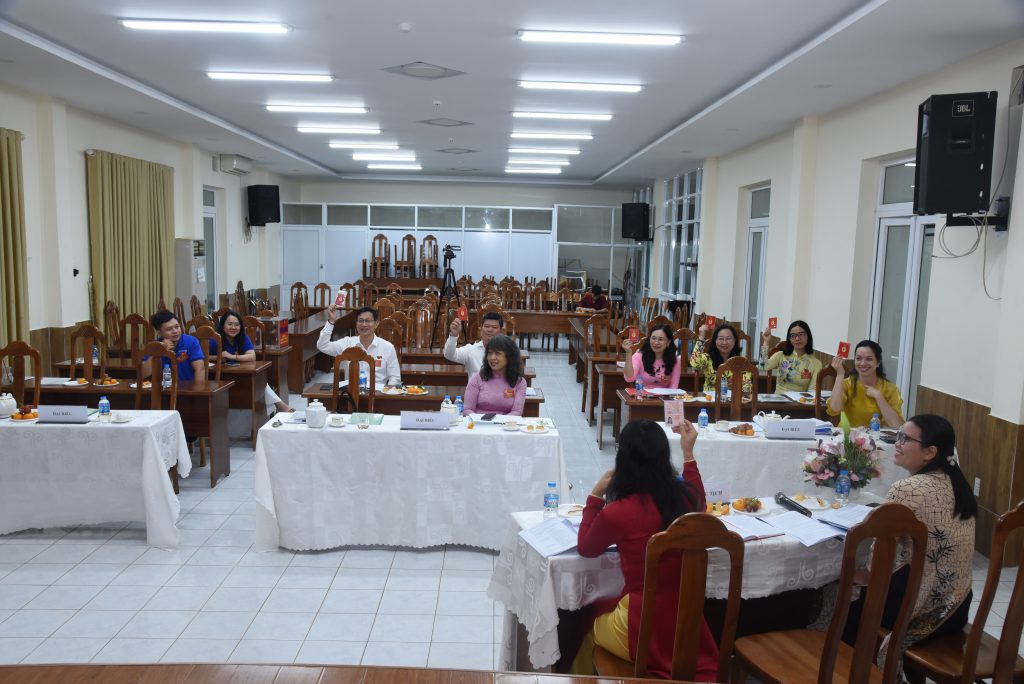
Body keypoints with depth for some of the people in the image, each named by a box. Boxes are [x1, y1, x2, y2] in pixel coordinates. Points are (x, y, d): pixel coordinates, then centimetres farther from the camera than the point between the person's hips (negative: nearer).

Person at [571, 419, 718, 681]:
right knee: (605, 609, 32)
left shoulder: (618, 513, -23)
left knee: (589, 620, 28)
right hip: (686, 622, 5)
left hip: (642, 630, -5)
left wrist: (596, 495, 2)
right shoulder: (685, 497, -8)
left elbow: (585, 548, -1)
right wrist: (688, 452, 23)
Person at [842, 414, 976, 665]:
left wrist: (867, 576, 1)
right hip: (956, 606, 8)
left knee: (849, 616, 14)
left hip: (925, 610, -8)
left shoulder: (906, 489, -23)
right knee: (868, 597, 27)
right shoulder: (956, 483, 3)